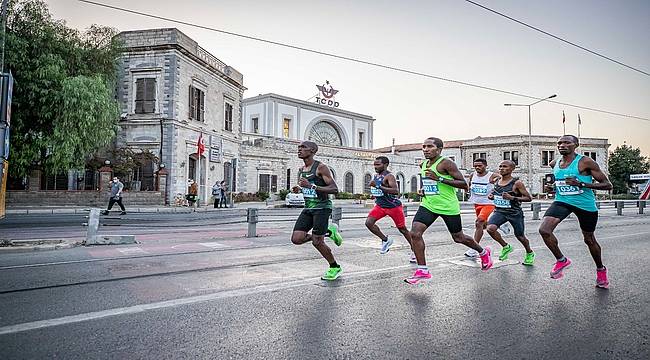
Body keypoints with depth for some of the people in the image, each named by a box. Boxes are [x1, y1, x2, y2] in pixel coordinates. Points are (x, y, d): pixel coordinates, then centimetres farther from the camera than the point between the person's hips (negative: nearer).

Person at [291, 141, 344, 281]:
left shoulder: (321, 167, -11)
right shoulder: (301, 171, 13)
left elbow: (334, 189, -17)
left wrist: (311, 186, -25)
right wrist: (299, 189, 4)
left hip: (322, 207, -7)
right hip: (308, 208, 7)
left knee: (317, 242, -8)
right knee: (296, 239, -5)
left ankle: (335, 267, 18)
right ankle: (328, 232, 17)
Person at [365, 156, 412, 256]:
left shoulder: (389, 176, -19)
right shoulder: (376, 176, 7)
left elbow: (396, 191, -34)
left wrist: (378, 186, -37)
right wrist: (375, 195, 12)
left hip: (394, 206, -7)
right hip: (380, 206, 7)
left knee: (403, 229, 4)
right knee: (368, 222, -12)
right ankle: (385, 240, 7)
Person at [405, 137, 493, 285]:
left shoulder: (446, 163, -14)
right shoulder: (424, 165, 9)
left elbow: (464, 184, -18)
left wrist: (440, 179, -26)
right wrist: (423, 190, 6)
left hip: (448, 207, -6)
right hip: (428, 205, 6)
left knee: (458, 237, 11)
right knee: (415, 233, -14)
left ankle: (483, 252, 41)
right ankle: (422, 270, -6)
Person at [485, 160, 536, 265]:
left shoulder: (517, 183, -12)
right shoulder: (496, 182, 4)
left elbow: (529, 198, -11)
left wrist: (512, 198, -23)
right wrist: (491, 196, 1)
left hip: (515, 213, -4)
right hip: (499, 211, 4)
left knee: (520, 236, 11)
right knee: (490, 228, -23)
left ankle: (530, 253, 44)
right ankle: (506, 247, 4)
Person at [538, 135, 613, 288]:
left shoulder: (586, 162, -13)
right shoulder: (554, 164, 4)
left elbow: (607, 185, -13)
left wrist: (582, 184, -24)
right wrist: (555, 185, 4)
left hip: (585, 204, -3)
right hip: (562, 201, 4)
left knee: (589, 239, 13)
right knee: (544, 230, -20)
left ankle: (600, 269, 41)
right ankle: (561, 260, 3)